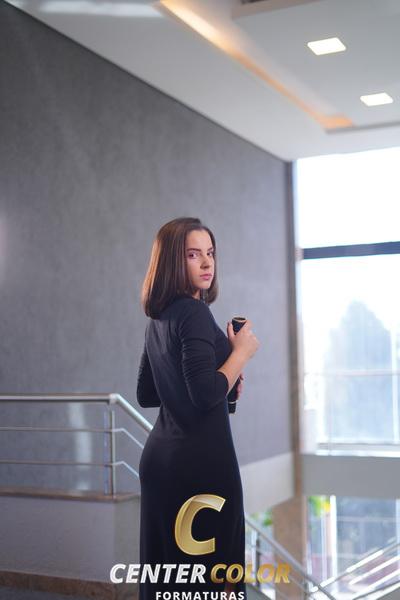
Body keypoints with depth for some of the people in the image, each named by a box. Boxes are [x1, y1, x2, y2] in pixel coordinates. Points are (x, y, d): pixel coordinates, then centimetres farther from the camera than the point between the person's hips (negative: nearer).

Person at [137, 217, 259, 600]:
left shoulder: (158, 319, 12)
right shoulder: (194, 313, -14)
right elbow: (206, 394, -23)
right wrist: (242, 352, -10)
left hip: (160, 457, 9)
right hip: (201, 460, -9)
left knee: (167, 566, 16)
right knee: (212, 569, 0)